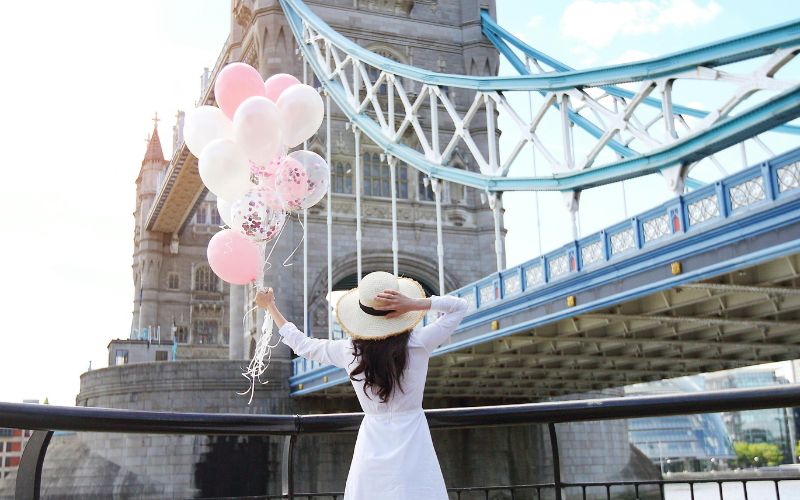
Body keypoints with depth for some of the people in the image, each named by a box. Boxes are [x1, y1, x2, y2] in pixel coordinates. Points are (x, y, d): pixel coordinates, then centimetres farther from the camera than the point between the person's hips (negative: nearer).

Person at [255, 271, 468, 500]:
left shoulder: (349, 351, -7)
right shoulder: (418, 344, -13)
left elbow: (301, 344, 10)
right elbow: (459, 306, -1)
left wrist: (270, 307, 21)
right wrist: (415, 304, -16)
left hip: (372, 446, 2)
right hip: (412, 441, -2)